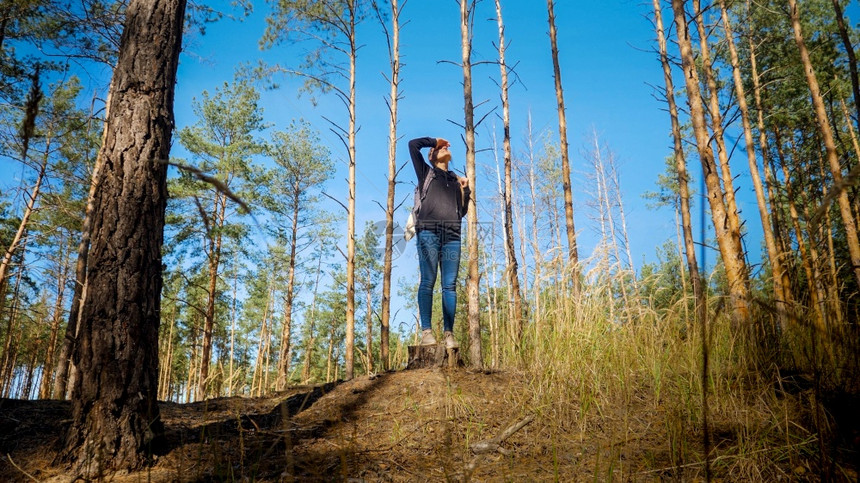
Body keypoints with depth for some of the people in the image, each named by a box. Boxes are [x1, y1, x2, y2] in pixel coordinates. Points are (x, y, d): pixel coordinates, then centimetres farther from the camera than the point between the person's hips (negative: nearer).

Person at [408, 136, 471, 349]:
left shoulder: (456, 180, 27)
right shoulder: (426, 172, 18)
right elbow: (413, 145, 10)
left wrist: (466, 190, 13)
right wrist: (433, 141, 23)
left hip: (452, 235, 3)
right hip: (429, 232, -3)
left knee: (450, 285, -4)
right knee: (428, 282, -10)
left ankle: (449, 333, -7)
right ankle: (426, 331, -13)